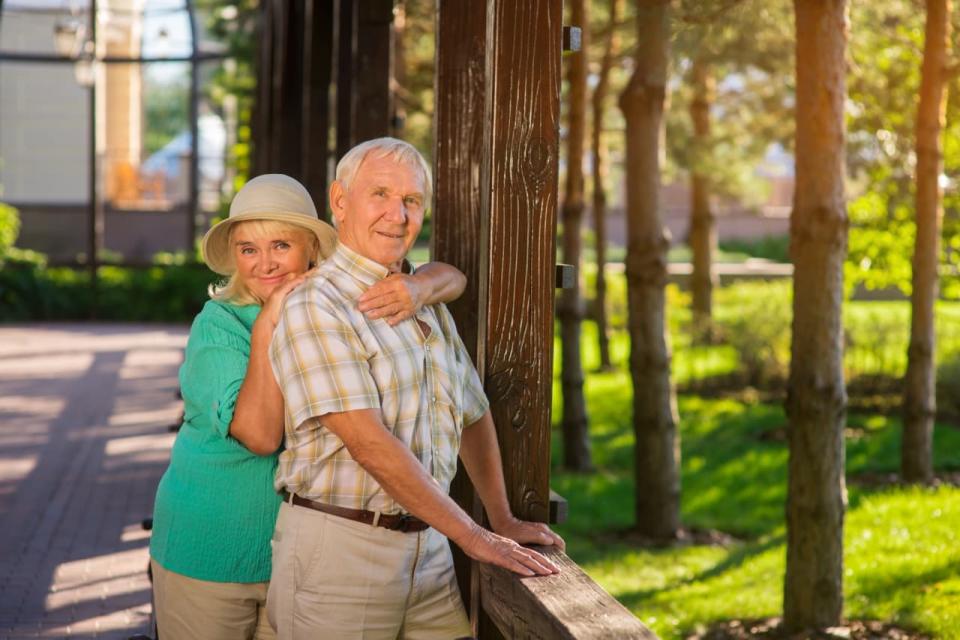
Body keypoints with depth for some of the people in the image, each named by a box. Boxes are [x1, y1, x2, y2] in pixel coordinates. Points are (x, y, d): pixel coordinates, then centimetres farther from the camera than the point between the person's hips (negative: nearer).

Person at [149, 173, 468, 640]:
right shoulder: (218, 325, -13)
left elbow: (451, 277, -4)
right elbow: (260, 435, -24)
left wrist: (417, 288, -27)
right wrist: (267, 327, -26)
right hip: (210, 553, -3)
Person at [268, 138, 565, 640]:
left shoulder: (429, 305, 13)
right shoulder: (315, 307, -12)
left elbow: (473, 415, 23)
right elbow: (367, 440, -19)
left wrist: (503, 520, 18)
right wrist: (473, 537, -19)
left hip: (428, 549, 7)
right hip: (338, 547, -6)